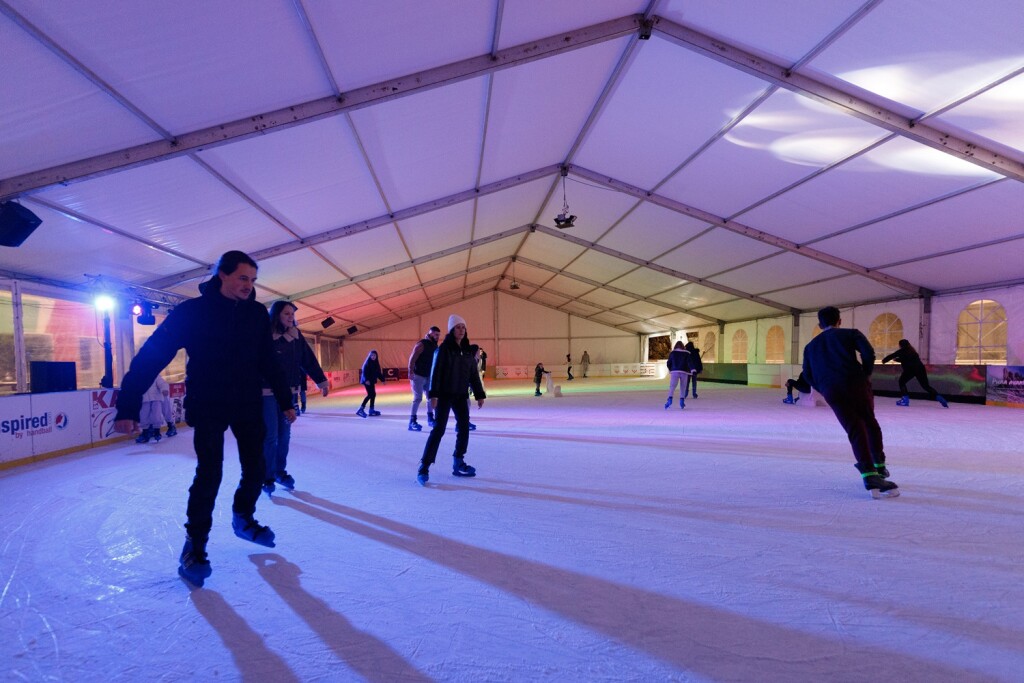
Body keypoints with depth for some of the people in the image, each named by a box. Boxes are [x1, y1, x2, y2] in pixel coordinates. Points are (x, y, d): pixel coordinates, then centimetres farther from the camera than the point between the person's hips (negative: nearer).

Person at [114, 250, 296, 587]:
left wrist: (285, 400, 8)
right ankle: (194, 545, 11)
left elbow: (269, 361, 6)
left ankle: (243, 518, 36)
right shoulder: (192, 312, -13)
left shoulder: (257, 313, -1)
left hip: (248, 405, 4)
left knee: (255, 468, 9)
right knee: (209, 474, -10)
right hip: (208, 407, -4)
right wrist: (128, 406, -19)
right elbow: (152, 354, -14)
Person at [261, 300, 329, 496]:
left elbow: (309, 360, 11)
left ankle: (280, 471, 25)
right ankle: (267, 477, 11)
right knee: (270, 436, -2)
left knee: (284, 435, 12)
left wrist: (321, 381, 15)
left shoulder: (296, 336, 5)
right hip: (267, 393, -5)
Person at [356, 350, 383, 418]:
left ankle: (371, 410, 13)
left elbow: (378, 373, 18)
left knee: (373, 394, 7)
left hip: (372, 381, 8)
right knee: (370, 394, -16)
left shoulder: (376, 363, 12)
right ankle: (361, 409, -17)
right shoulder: (367, 363, -10)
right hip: (367, 381, -8)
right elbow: (364, 372, -18)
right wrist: (366, 380, -30)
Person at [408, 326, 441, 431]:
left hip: (428, 376, 8)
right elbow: (412, 358, -19)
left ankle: (430, 419, 25)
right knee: (418, 398, -8)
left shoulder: (434, 345, 9)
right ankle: (412, 422, -3)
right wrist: (411, 372, -25)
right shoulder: (421, 344, -14)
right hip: (418, 375, -8)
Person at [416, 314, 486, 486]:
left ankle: (458, 463, 20)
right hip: (445, 395, -6)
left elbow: (474, 374, 12)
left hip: (461, 396, 6)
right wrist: (433, 395, -19)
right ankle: (424, 467, -3)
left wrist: (479, 395, 10)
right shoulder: (444, 349, -8)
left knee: (464, 429, 6)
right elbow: (436, 372, -12)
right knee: (438, 430, -8)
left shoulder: (468, 350, 8)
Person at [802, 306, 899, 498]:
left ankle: (869, 475, -15)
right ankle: (879, 466, 28)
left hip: (831, 392, 1)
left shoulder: (810, 346, 23)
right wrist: (866, 375, 8)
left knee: (856, 430, -1)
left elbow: (808, 375, 15)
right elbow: (868, 353, -3)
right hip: (856, 384, -1)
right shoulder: (851, 333, 15)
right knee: (870, 423, 21)